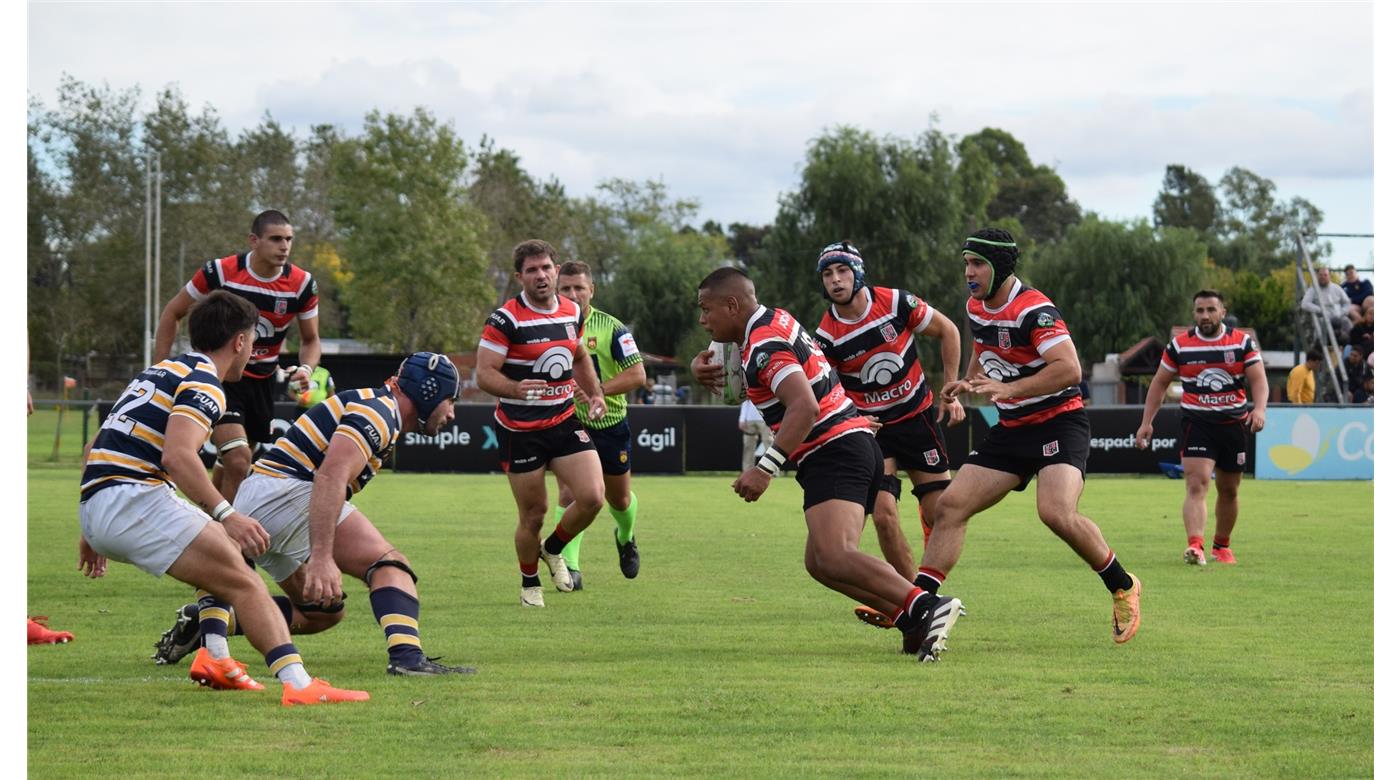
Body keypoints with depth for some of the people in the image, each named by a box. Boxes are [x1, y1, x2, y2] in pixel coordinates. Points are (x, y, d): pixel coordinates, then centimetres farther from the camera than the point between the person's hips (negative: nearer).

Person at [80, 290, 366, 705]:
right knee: (244, 583, -15)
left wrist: (93, 533, 34)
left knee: (231, 552, 23)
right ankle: (298, 683, -32)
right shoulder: (202, 384, -5)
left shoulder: (156, 373, 24)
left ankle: (215, 659, 10)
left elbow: (97, 449, 29)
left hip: (94, 507, 10)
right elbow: (177, 455, -23)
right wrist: (225, 515, -27)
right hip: (132, 500, -10)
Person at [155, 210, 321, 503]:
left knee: (228, 469, 13)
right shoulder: (220, 272, -16)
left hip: (261, 381, 4)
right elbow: (173, 313, -2)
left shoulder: (302, 284, -8)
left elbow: (311, 339, 6)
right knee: (238, 459, -21)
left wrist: (306, 369, -16)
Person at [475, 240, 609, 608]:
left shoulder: (572, 312, 4)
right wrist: (515, 389, -36)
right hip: (520, 430, -5)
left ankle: (553, 550, 18)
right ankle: (529, 584, 26)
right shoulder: (505, 320, -15)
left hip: (565, 421, 5)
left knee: (592, 497, -11)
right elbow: (484, 374, -18)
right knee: (533, 515, 0)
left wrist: (595, 394, 13)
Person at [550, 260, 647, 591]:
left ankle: (626, 538, 48)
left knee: (618, 498, 16)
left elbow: (637, 375, -15)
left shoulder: (611, 328, -11)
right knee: (569, 494, -16)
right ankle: (569, 568, -14)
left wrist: (598, 389, -26)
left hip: (609, 424, 0)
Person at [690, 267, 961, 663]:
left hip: (835, 454, -11)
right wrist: (707, 366, 17)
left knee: (834, 558, -26)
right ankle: (918, 627, 1)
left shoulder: (764, 345, -14)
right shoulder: (773, 319, 16)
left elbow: (804, 406, -27)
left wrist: (765, 468, -29)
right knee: (820, 564, 10)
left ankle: (926, 608, -37)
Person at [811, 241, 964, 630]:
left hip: (918, 417, 1)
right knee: (884, 514, -15)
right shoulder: (827, 335, -12)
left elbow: (947, 331, 2)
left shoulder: (896, 303, -12)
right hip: (870, 427, -1)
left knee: (938, 513, -3)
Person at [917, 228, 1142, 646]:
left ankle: (1123, 587, -6)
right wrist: (967, 384, 10)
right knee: (950, 505, -3)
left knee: (1056, 513, -28)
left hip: (1059, 420, -8)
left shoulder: (1033, 310, -19)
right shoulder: (976, 308, 7)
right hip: (1011, 428, 8)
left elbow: (1068, 368, -29)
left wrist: (1008, 389, -34)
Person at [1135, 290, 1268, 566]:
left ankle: (1221, 545, 32)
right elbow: (1160, 382, 9)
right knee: (1197, 485, -19)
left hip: (1234, 423, 2)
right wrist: (1146, 423, 5)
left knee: (1229, 490, 13)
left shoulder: (1243, 342, 0)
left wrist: (1259, 409, -23)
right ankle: (1195, 546, -33)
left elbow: (1258, 379, -3)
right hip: (1196, 423, -2)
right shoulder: (1179, 345, 0)